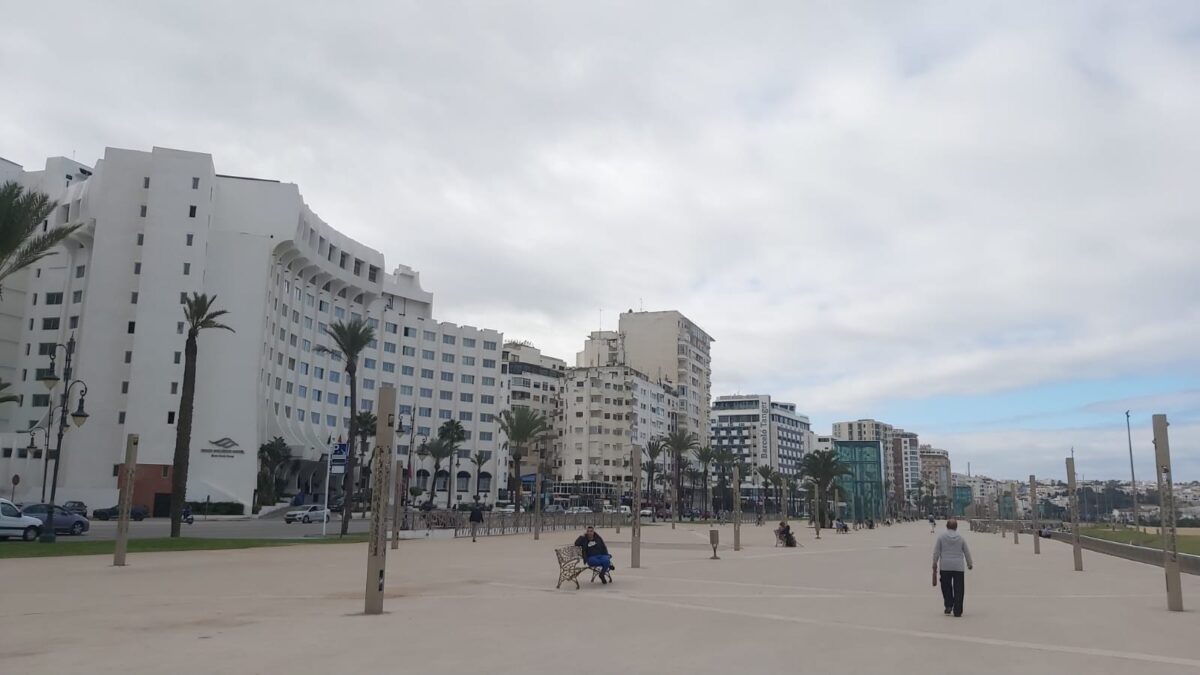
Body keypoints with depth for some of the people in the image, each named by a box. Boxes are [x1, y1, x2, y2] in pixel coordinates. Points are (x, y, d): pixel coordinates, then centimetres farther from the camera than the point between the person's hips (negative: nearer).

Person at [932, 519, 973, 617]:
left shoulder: (941, 537, 0)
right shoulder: (961, 537, 3)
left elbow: (936, 551, -1)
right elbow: (967, 552, 9)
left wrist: (935, 564, 6)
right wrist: (970, 564, 22)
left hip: (945, 567, 0)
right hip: (959, 568, 0)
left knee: (946, 587, 14)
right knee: (958, 589, 3)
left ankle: (948, 606, 5)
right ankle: (957, 611, 1)